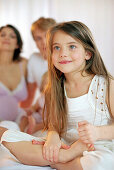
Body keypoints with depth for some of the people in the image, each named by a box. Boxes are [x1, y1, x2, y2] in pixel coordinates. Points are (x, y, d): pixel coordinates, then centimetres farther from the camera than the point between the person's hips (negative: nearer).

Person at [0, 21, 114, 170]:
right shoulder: (55, 90, 7)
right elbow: (53, 124, 8)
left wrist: (98, 132, -25)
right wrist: (53, 136, -16)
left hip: (98, 150, -4)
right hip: (62, 147, 5)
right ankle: (66, 156, -22)